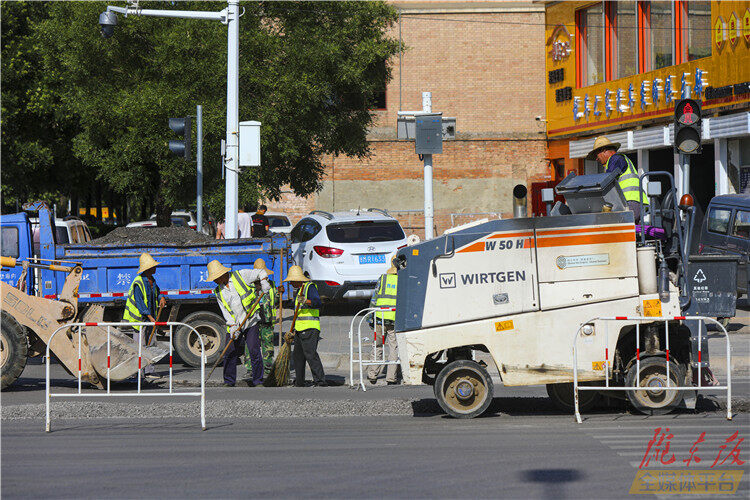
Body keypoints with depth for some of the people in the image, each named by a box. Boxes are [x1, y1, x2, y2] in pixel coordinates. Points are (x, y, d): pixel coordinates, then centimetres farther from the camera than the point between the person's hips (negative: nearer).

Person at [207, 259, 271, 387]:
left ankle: (258, 380, 1)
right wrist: (232, 327, -10)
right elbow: (225, 312, 3)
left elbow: (261, 272, 8)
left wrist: (263, 281, -12)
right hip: (234, 325, 3)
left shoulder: (240, 275, -2)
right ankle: (229, 381, 12)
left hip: (251, 321, -3)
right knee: (230, 353, 1)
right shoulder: (219, 292, 8)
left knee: (254, 351, -8)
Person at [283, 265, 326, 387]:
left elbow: (318, 302, -24)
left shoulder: (310, 287, -7)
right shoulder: (300, 290, 22)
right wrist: (294, 330, 29)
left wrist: (306, 301, -42)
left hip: (310, 328, -10)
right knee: (297, 355, 12)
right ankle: (299, 383, 19)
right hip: (300, 329, 10)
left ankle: (320, 380, -21)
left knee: (310, 354, -18)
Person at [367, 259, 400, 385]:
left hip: (380, 318, 2)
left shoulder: (382, 278, 8)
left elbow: (374, 297, 7)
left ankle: (372, 375, 11)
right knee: (394, 348, 3)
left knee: (378, 346, 13)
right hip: (396, 319, -2)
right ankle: (391, 378, 1)